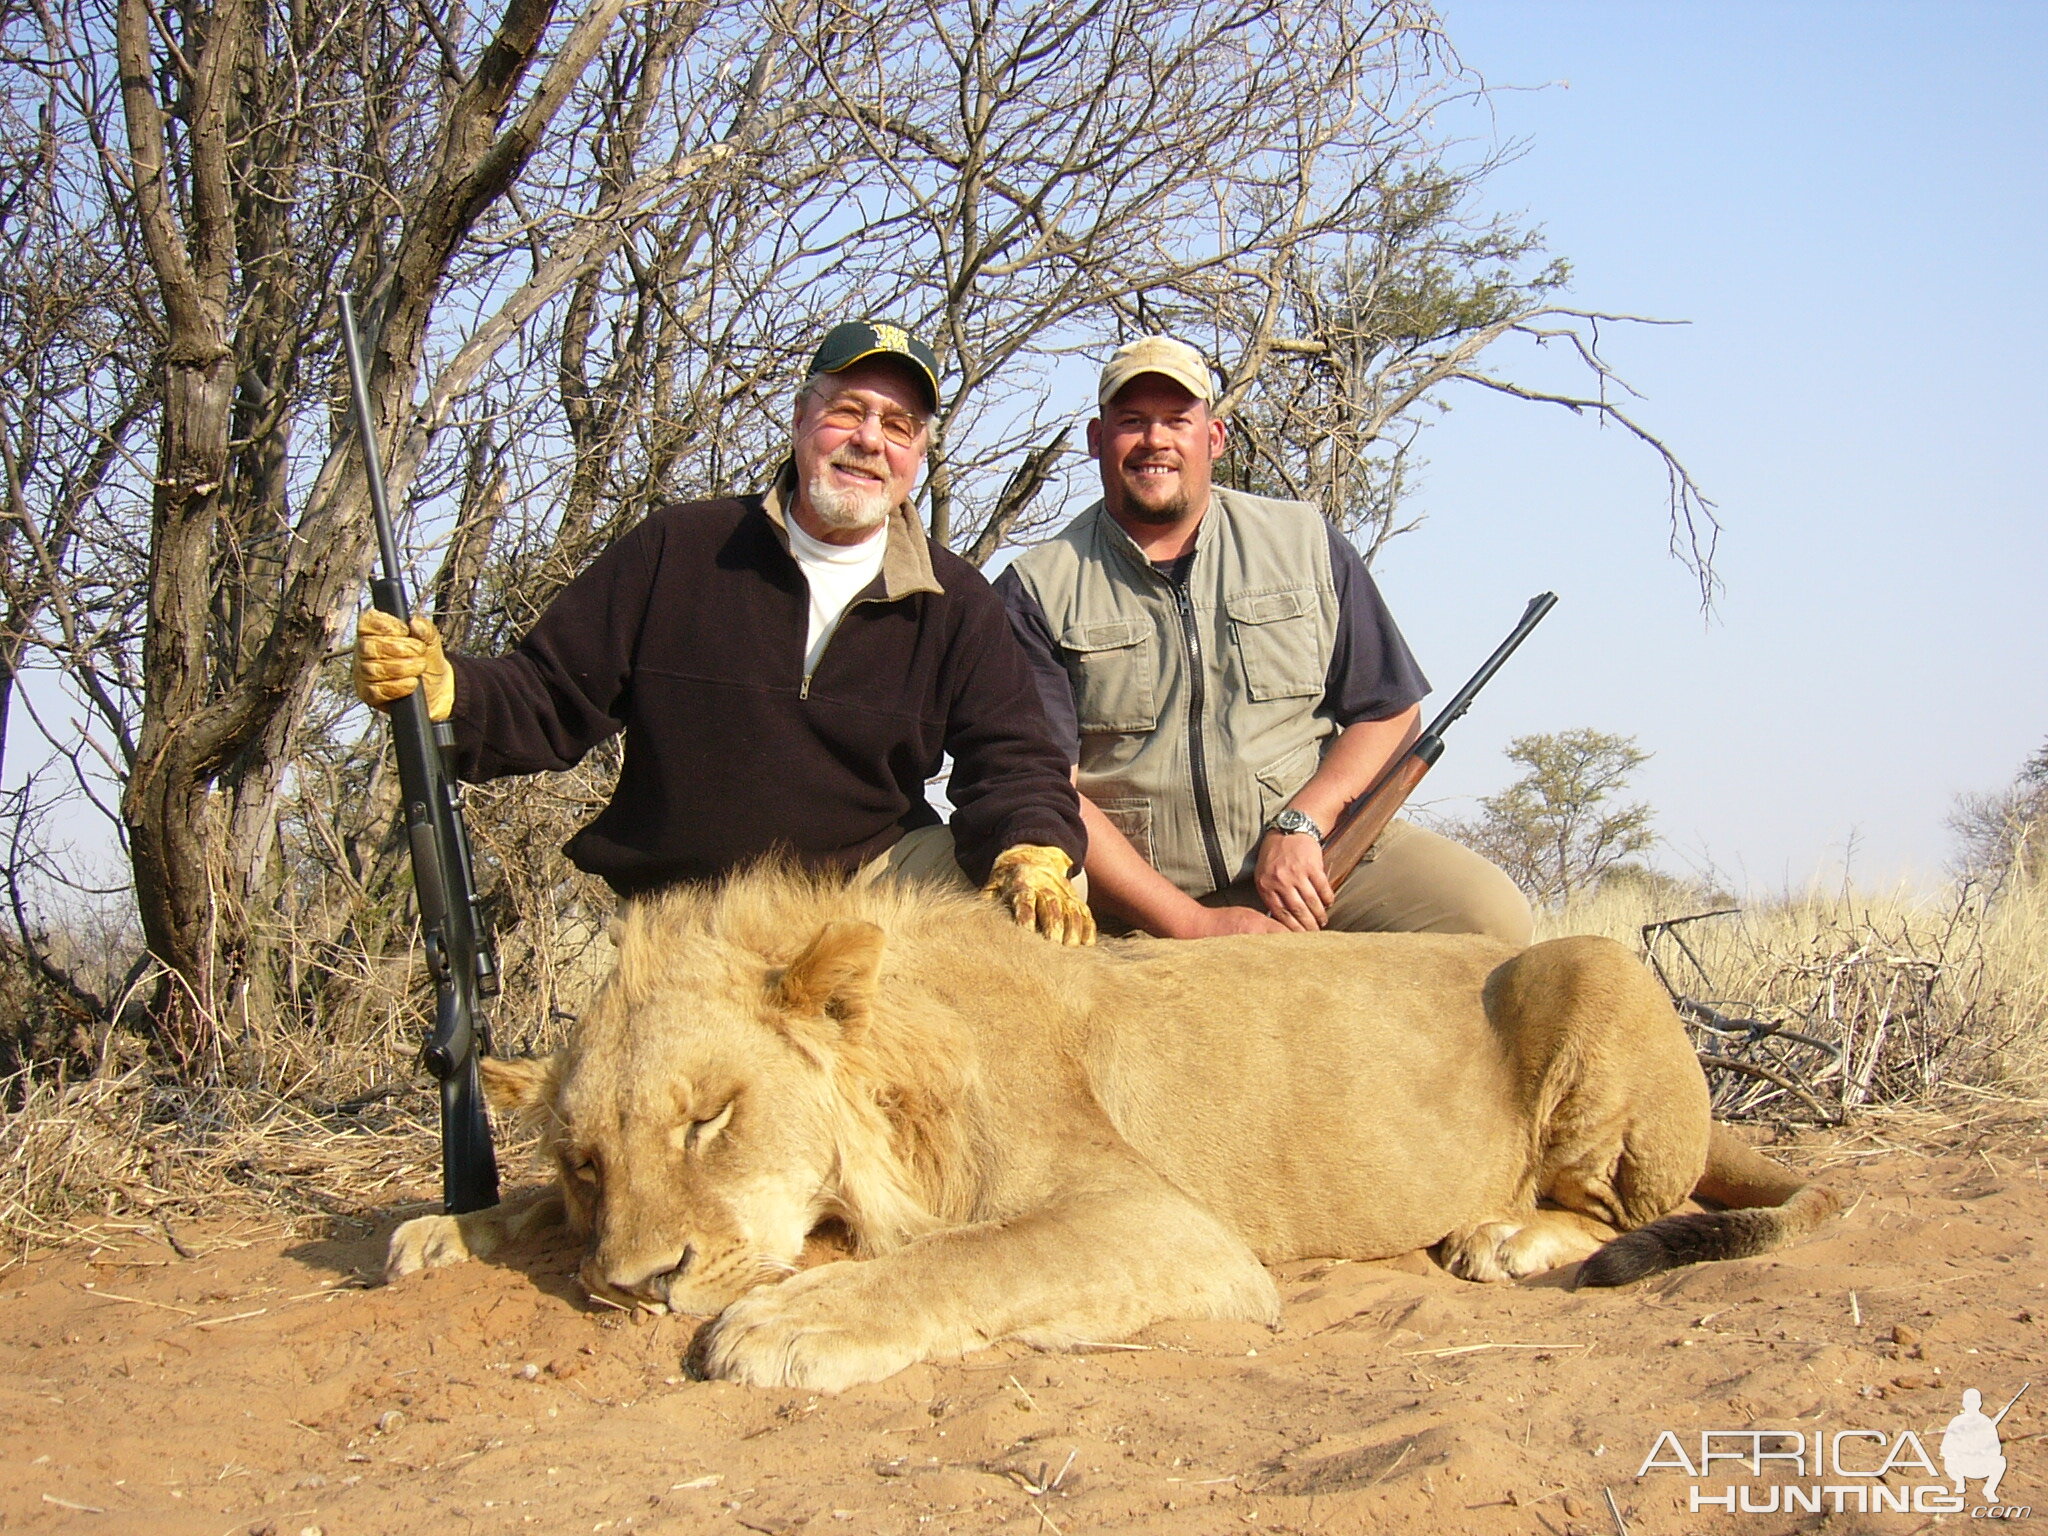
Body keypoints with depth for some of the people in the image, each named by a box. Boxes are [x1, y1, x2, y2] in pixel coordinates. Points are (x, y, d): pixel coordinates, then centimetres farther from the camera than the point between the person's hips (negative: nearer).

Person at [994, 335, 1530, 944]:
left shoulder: (1304, 544, 11)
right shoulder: (1036, 590, 2)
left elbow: (1391, 710, 11)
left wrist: (1301, 824, -9)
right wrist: (1196, 926, -15)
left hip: (1316, 852, 1)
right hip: (1139, 905, -1)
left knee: (1490, 914, -22)